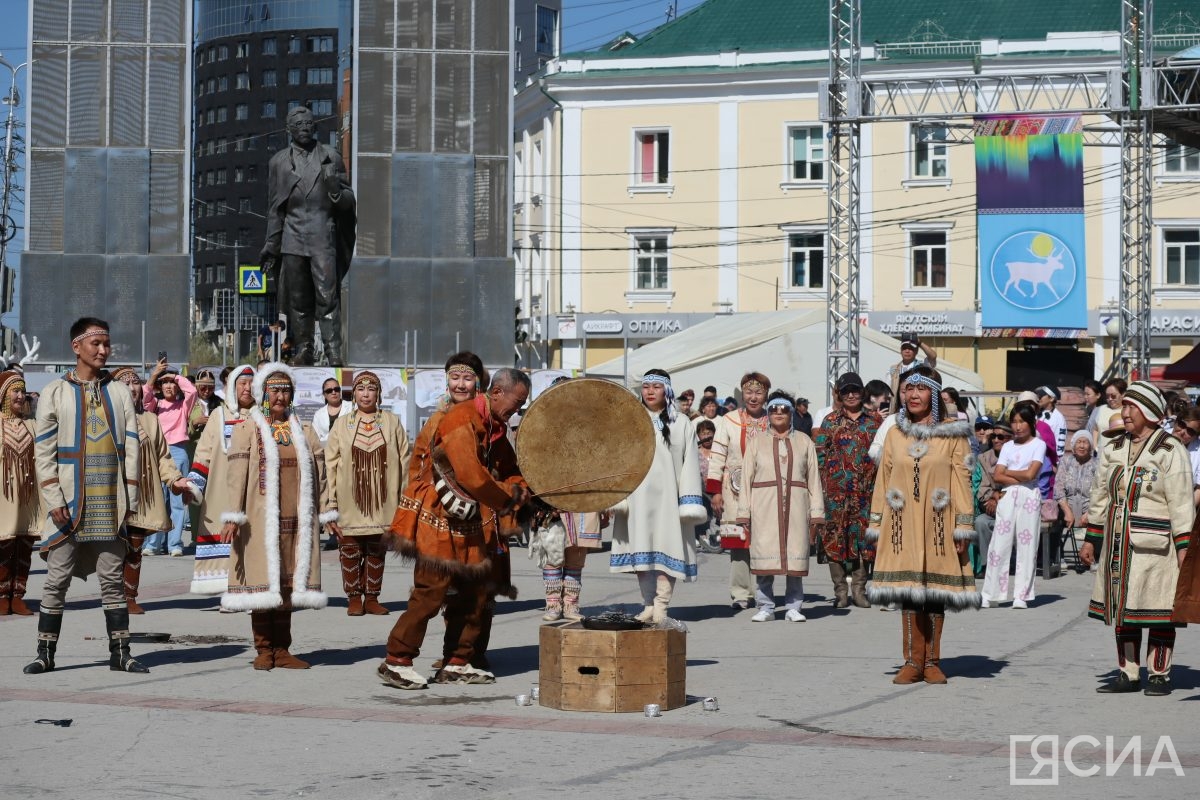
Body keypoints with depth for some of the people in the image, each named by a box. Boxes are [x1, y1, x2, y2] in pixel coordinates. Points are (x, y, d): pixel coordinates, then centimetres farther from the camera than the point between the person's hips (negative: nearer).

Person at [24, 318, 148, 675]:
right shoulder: (55, 392, 4)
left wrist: (129, 499, 1)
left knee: (113, 580, 4)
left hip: (110, 503, 2)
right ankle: (45, 653, 7)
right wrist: (54, 500, -9)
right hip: (69, 502, -2)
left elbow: (131, 449, 8)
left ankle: (120, 652, 8)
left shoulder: (119, 393, 10)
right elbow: (43, 451, 0)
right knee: (56, 580, 0)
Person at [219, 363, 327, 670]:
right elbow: (236, 476, -5)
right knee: (264, 582, -3)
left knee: (288, 583, 6)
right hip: (262, 521, -4)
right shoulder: (248, 431, 3)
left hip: (297, 519, 4)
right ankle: (264, 649, 5)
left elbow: (318, 475, 16)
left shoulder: (304, 431, 15)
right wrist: (233, 516, -12)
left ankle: (282, 649, 11)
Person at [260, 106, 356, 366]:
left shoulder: (330, 156, 10)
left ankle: (333, 353, -13)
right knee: (298, 299, 2)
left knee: (327, 296, -11)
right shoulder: (278, 162, 13)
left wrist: (336, 191, -11)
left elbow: (348, 201, 12)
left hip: (323, 237, -2)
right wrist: (271, 245, 15)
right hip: (293, 239, 2)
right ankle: (303, 351, 9)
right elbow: (274, 208, 17)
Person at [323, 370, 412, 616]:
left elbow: (405, 463, 4)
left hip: (382, 504, 1)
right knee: (350, 552, 2)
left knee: (377, 552, 8)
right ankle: (354, 599, 13)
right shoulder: (342, 424, 2)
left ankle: (371, 598, 18)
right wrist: (329, 507, -5)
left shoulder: (392, 422, 4)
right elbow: (330, 467, 0)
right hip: (350, 505, -1)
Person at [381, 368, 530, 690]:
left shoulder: (495, 427, 12)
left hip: (470, 526, 9)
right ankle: (396, 663, 0)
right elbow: (471, 476, -27)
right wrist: (507, 500, -15)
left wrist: (518, 488, -4)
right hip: (439, 522, -9)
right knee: (430, 593, -9)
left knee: (478, 593, 10)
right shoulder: (462, 420, -19)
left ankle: (457, 665, 17)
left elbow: (509, 468, 20)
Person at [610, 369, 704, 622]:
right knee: (642, 550, 0)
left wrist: (689, 504, -5)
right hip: (638, 496, 1)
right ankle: (648, 605, 5)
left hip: (668, 497, -1)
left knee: (666, 551, -6)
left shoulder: (681, 425, 8)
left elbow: (689, 465, 3)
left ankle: (661, 606, -6)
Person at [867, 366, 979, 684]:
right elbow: (883, 479, 11)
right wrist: (876, 524, 8)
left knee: (935, 590, 2)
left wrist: (963, 526, -6)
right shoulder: (895, 434, 10)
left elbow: (962, 480, -1)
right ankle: (912, 661, 6)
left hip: (938, 524, -2)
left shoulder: (953, 434, 2)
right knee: (907, 590, 1)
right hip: (902, 525, 2)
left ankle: (932, 662, 10)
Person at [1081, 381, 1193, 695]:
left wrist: (1184, 548, -14)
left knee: (1158, 611, 0)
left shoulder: (1170, 451, -7)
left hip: (1154, 546, -6)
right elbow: (1100, 496, 17)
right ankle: (1128, 674, 17)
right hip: (1119, 545, 6)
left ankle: (1159, 675, 9)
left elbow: (1181, 503, -9)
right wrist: (1091, 540, 15)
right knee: (1122, 610, 9)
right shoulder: (1113, 448, 11)